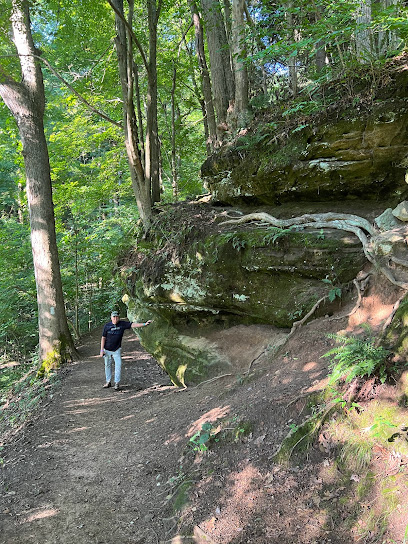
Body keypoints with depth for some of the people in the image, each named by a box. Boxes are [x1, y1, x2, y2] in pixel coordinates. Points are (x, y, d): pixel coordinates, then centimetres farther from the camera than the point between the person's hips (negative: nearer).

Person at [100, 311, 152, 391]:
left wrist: (144, 324, -30)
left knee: (118, 365, -10)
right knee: (107, 365, 10)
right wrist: (102, 350, -7)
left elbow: (132, 325, -17)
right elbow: (103, 338, -4)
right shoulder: (107, 326, -9)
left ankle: (117, 383, -3)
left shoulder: (122, 324, -8)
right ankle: (108, 382, 24)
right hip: (107, 350, 0)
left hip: (116, 350, 0)